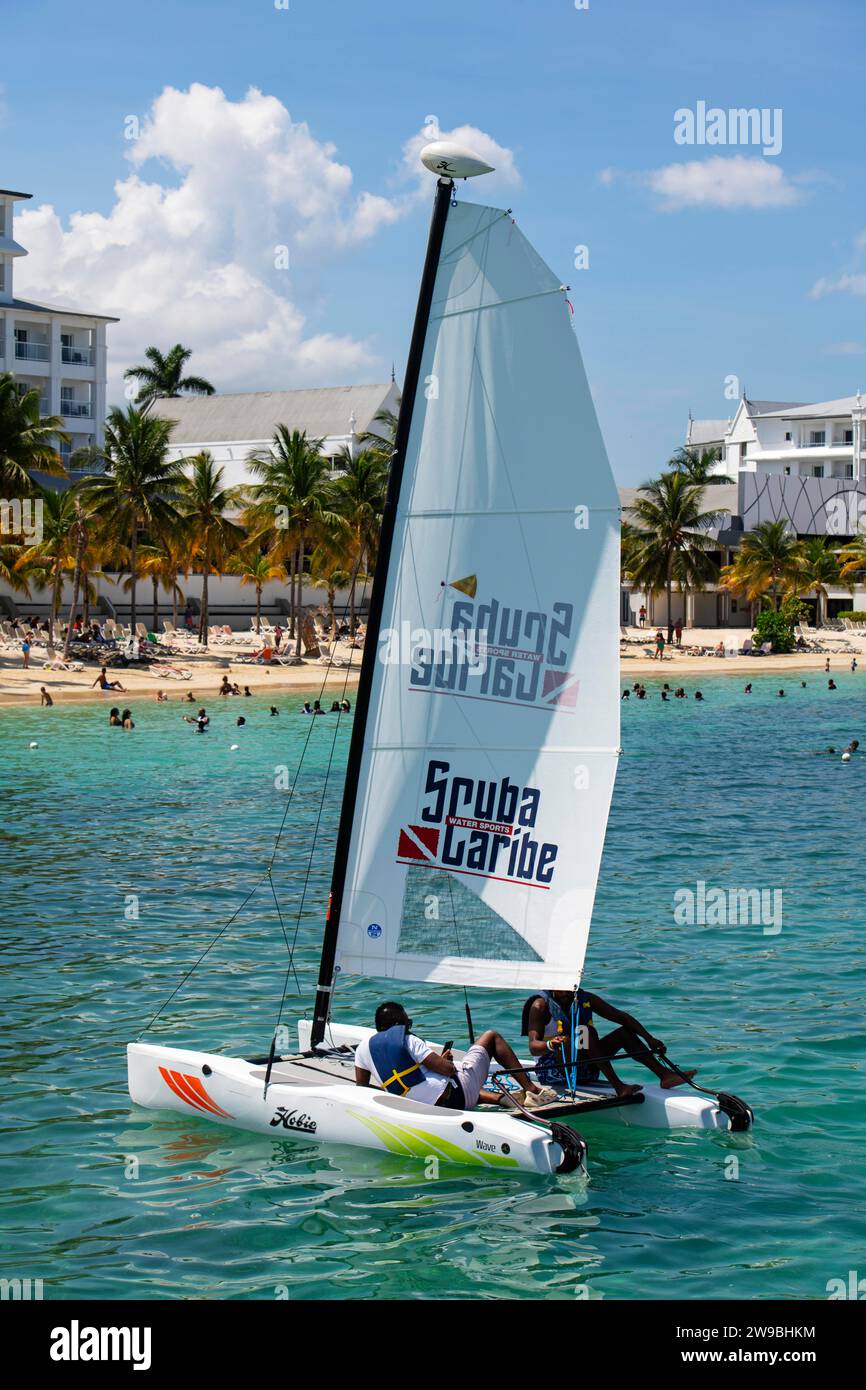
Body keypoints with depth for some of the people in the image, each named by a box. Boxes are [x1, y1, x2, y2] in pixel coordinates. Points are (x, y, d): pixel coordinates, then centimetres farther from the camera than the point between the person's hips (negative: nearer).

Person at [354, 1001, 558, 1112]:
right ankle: (531, 1090, 14)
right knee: (490, 1036, 14)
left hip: (433, 1109, 6)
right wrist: (444, 1061, 8)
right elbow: (447, 1068, -16)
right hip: (456, 1094, -6)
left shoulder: (364, 1047, 3)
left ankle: (501, 1098, 20)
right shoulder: (408, 1040, -12)